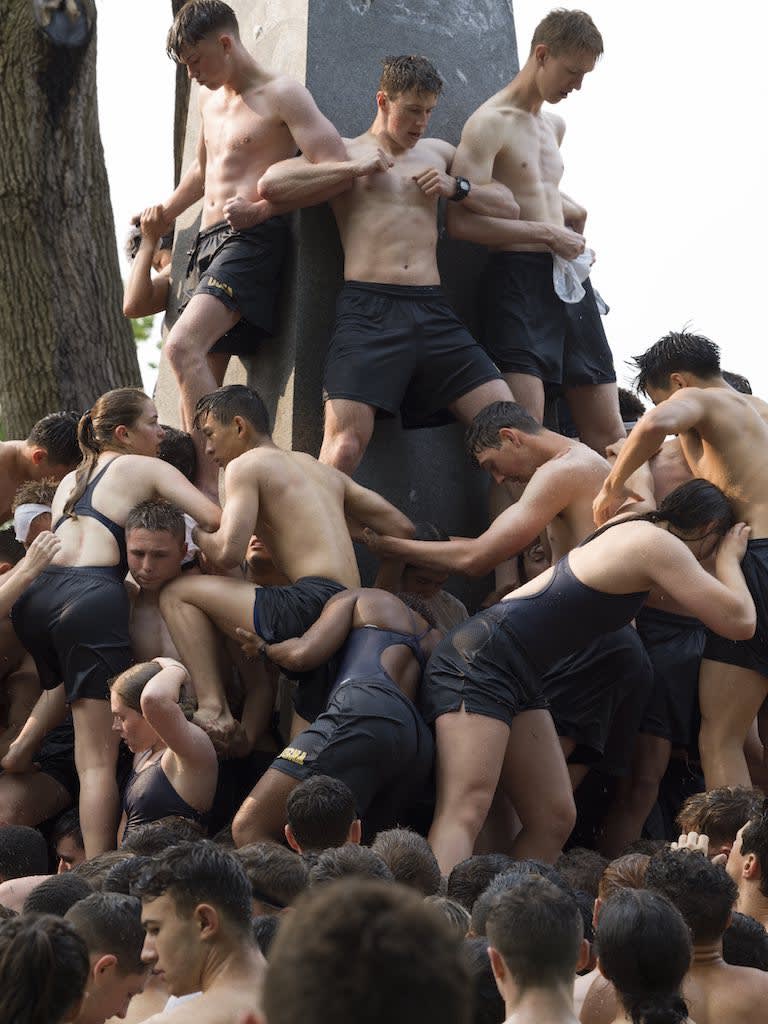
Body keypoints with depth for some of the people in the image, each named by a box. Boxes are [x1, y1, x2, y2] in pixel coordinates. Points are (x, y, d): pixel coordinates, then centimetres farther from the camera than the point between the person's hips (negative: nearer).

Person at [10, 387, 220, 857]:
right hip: (92, 601, -6)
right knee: (97, 759, -9)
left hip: (35, 598, 6)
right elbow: (213, 518, 1)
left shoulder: (70, 480, 29)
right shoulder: (146, 469, 11)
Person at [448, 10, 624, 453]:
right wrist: (549, 234, -12)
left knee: (607, 432, 4)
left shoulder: (556, 125, 19)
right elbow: (463, 222, -16)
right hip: (518, 279, -8)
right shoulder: (490, 124, -6)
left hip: (569, 280, 8)